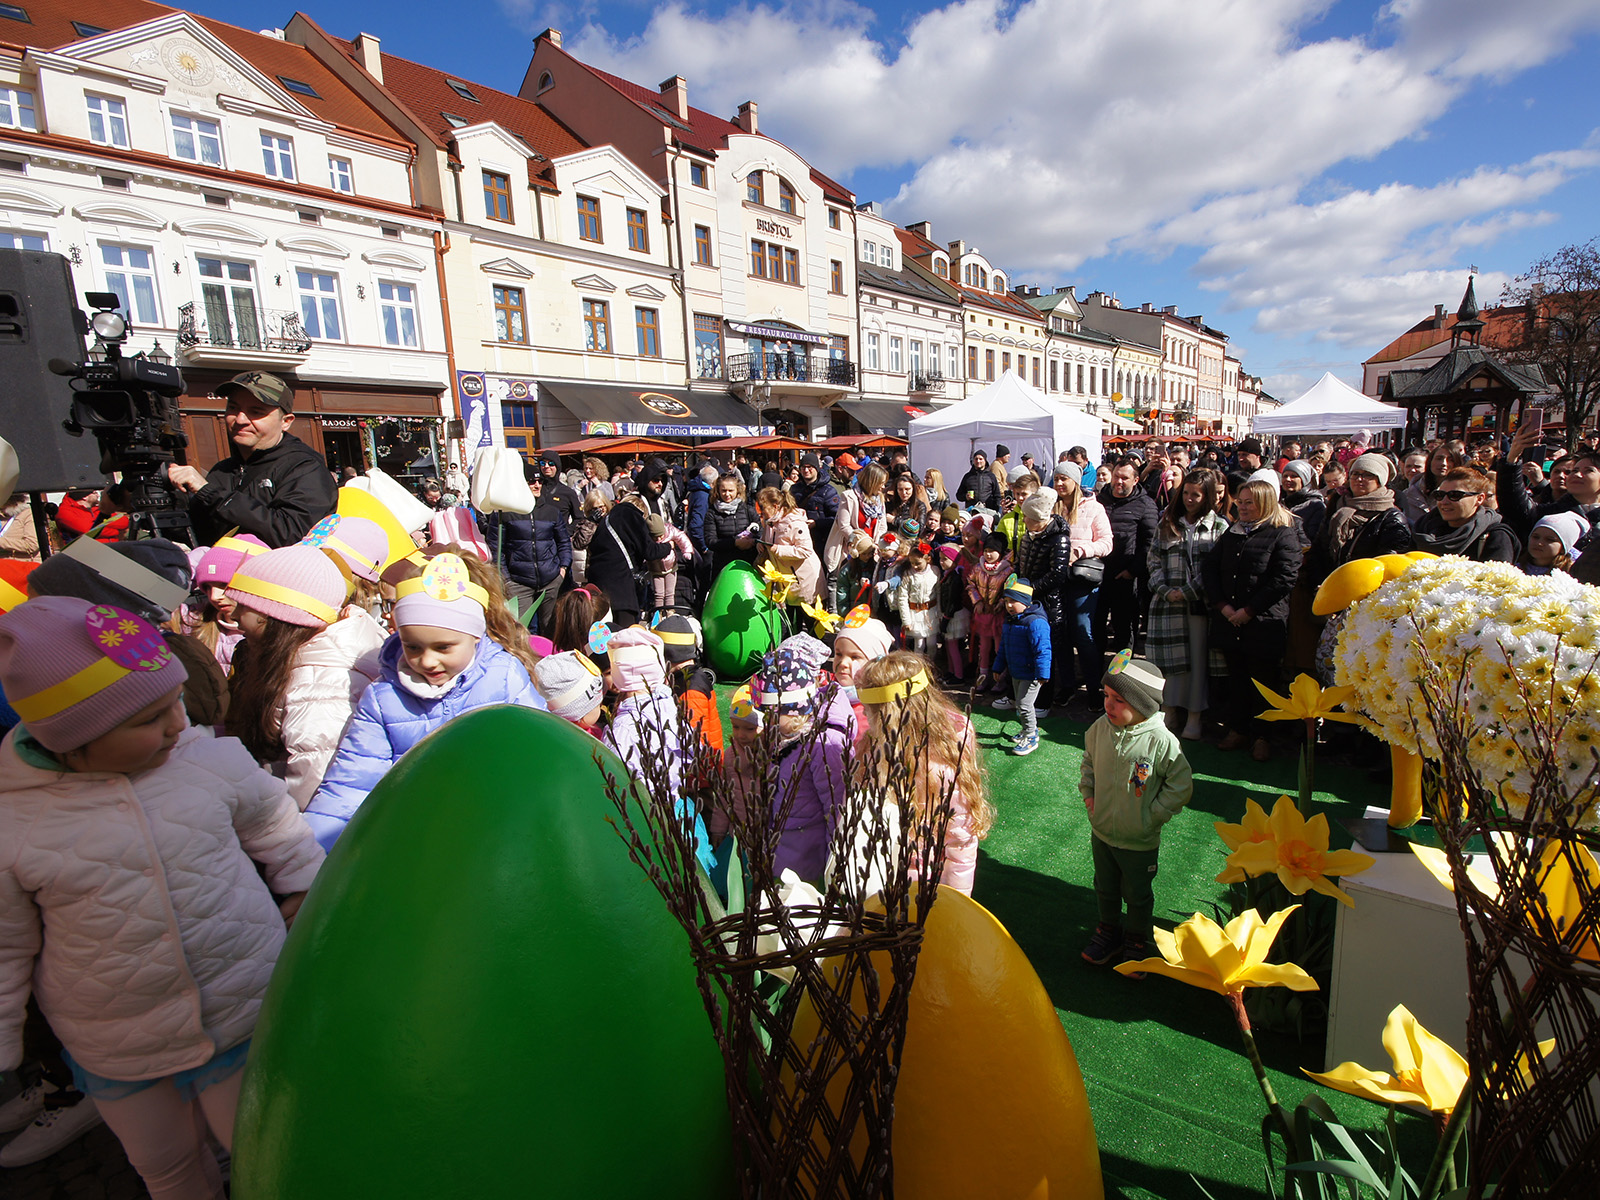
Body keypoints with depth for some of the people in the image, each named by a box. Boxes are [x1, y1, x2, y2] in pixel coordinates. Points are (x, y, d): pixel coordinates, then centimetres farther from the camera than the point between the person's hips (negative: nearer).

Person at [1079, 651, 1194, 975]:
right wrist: (1088, 795, 1)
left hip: (1139, 842, -4)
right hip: (1101, 833, 4)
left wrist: (1152, 816, -14)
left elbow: (1181, 786, -15)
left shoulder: (1161, 741, -25)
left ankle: (1136, 942, 42)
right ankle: (1109, 931, 47)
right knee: (1105, 888, 24)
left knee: (1138, 895, 19)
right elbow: (1088, 763, 9)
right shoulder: (1099, 729, -11)